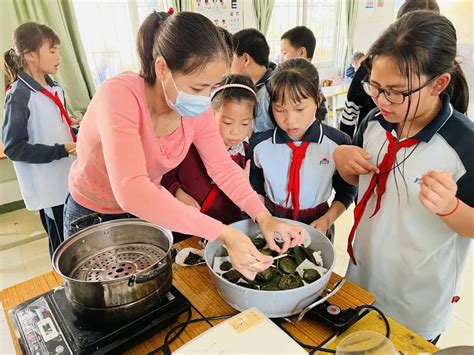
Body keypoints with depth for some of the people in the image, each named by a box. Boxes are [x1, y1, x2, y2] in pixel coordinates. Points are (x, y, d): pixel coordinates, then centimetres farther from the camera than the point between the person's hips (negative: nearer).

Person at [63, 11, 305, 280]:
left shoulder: (198, 108, -18)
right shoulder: (120, 96, -35)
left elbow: (223, 168, -13)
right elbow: (132, 191, -46)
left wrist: (264, 217, -28)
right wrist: (223, 234, -49)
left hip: (149, 213, 4)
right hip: (93, 217, -4)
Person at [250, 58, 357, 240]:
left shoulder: (338, 143, -15)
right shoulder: (259, 145, -13)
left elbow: (346, 191, 0)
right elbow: (257, 190, 3)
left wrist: (327, 220, -13)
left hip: (315, 224, 0)